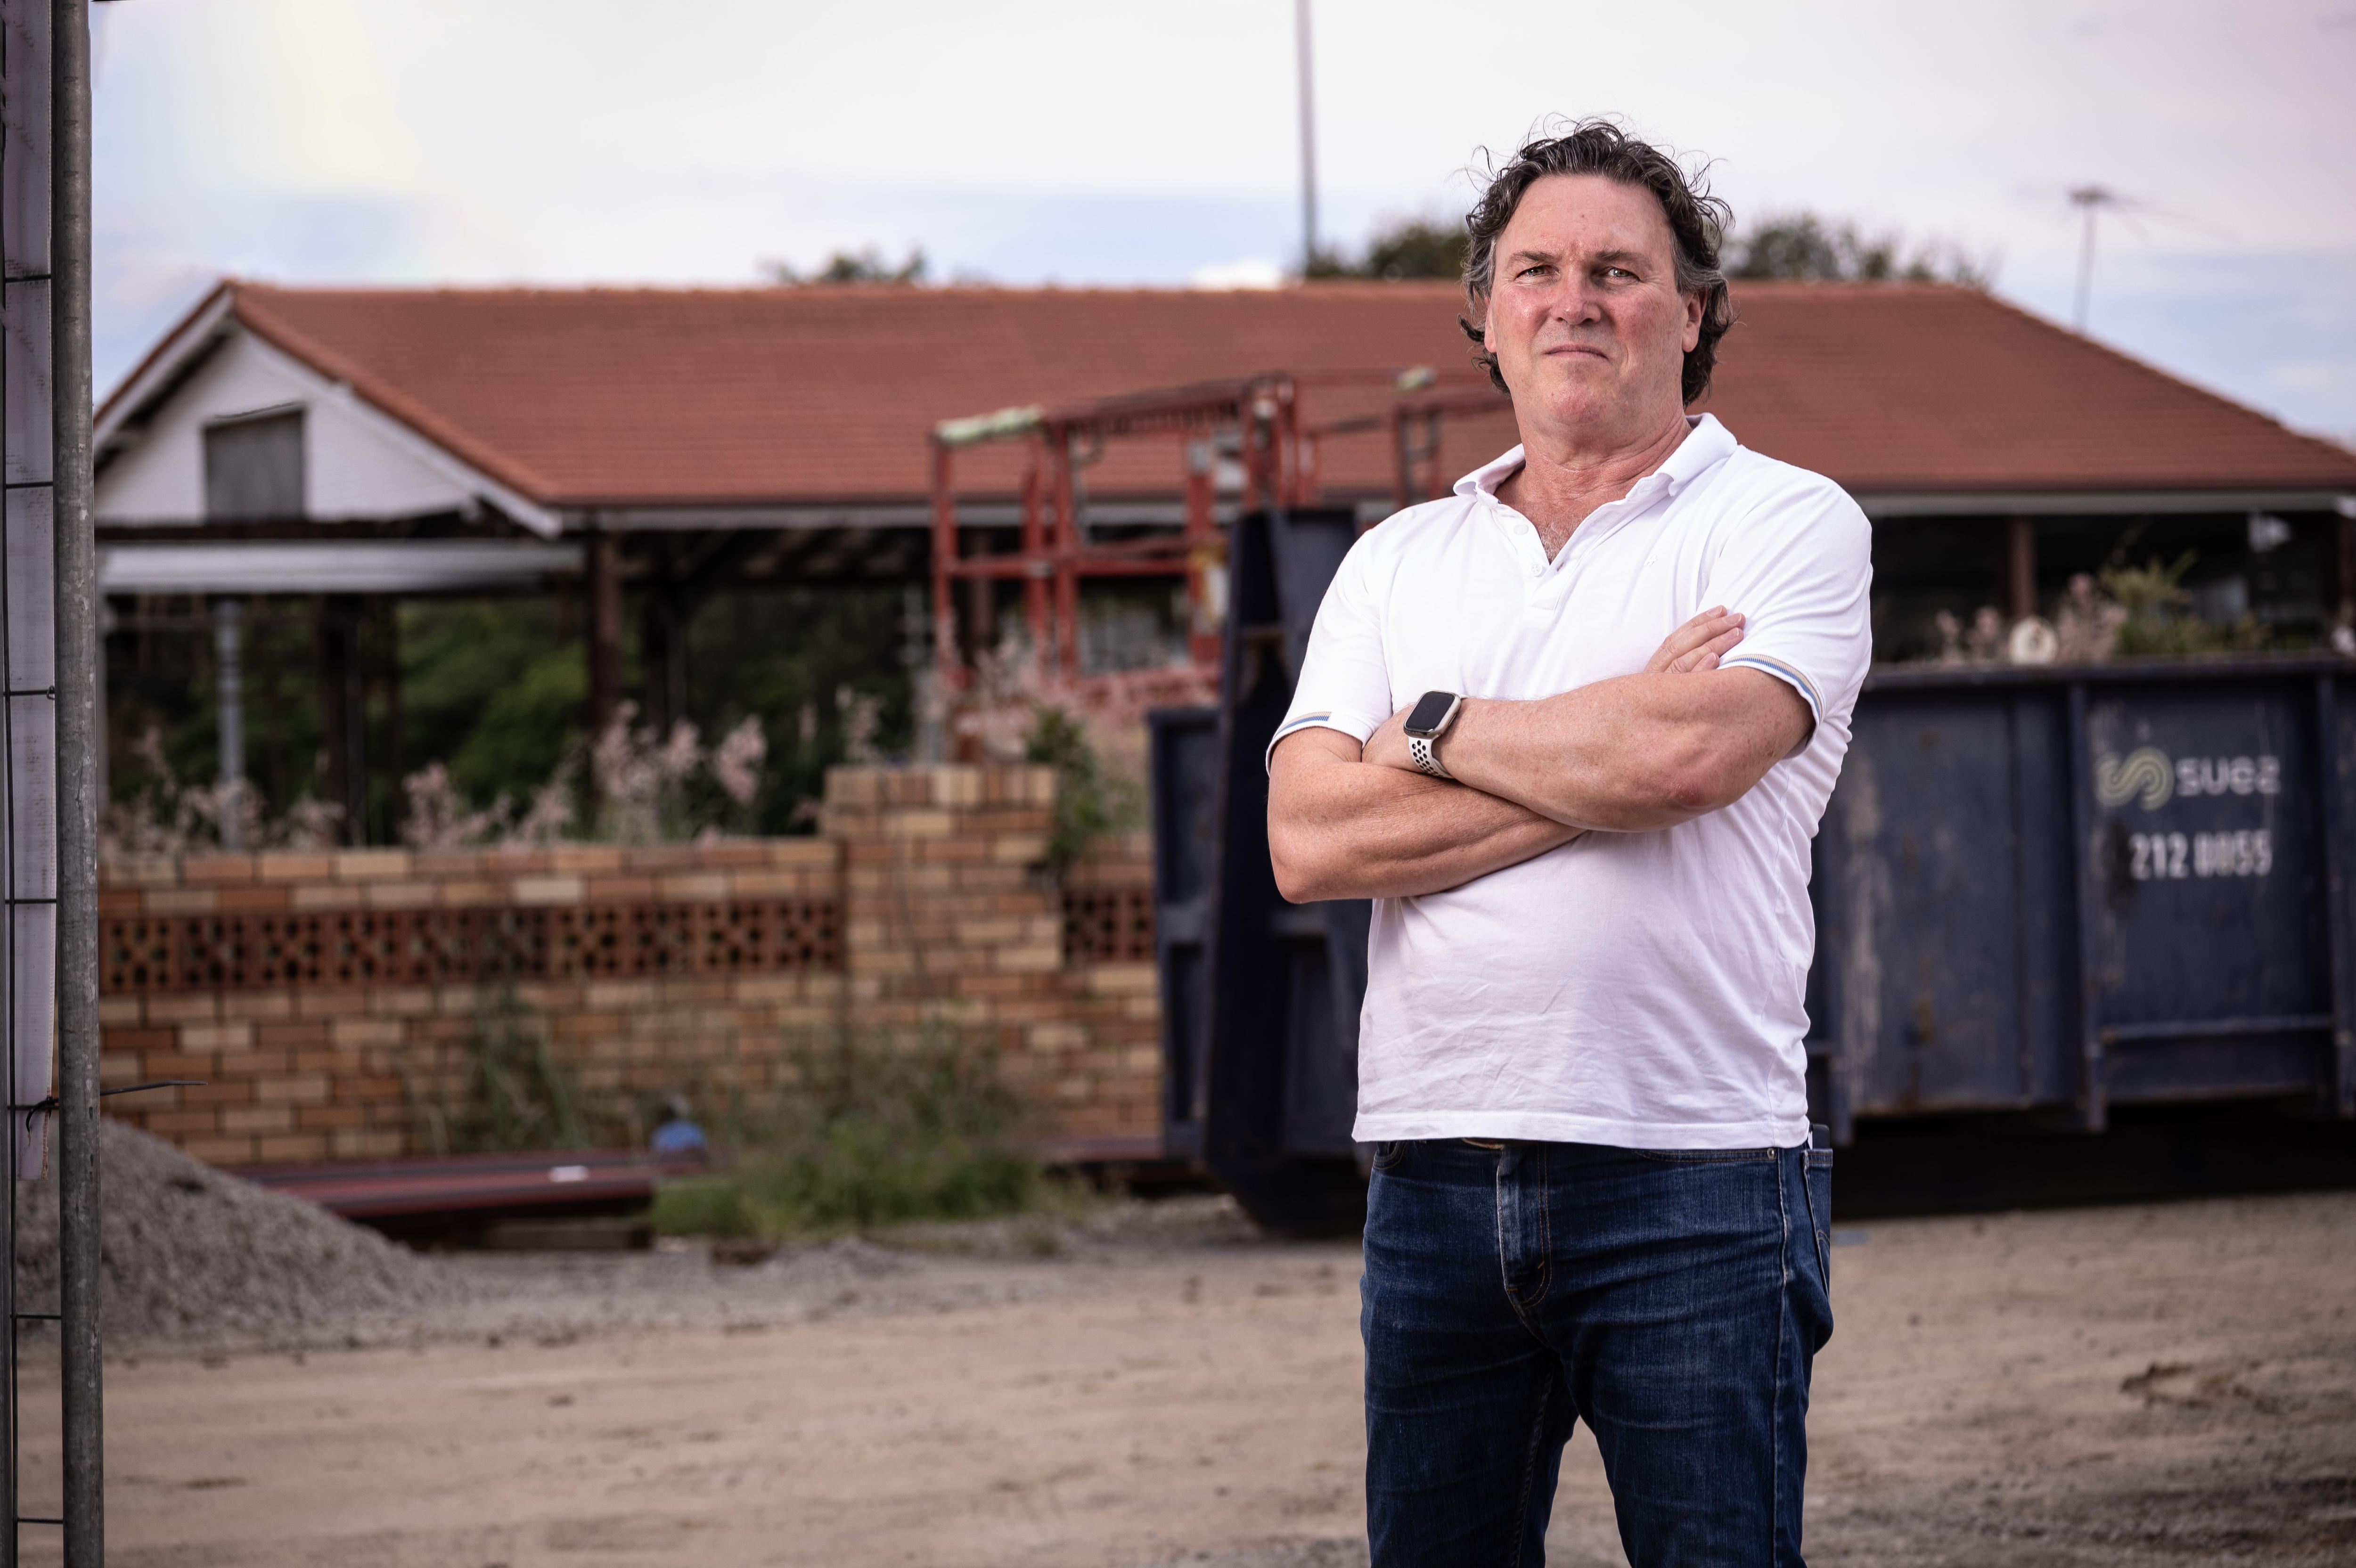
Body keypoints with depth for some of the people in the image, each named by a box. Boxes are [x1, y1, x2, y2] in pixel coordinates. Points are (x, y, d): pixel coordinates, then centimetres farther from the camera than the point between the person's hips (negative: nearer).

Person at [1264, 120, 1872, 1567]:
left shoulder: (1788, 524, 3)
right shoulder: (1399, 563, 15)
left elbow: (1684, 755, -17)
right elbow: (1309, 841, -1)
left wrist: (1436, 732, -1)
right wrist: (1603, 757, -8)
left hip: (1694, 1177, -4)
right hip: (1435, 1175, 4)